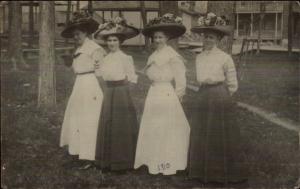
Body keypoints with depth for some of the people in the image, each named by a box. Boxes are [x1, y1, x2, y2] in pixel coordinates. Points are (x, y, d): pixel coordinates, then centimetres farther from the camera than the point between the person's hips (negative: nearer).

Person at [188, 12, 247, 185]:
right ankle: (204, 172, 16)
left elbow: (233, 85, 0)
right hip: (202, 99, 4)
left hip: (221, 100, -4)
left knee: (221, 138, 4)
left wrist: (220, 97, 9)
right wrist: (208, 95, 11)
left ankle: (223, 173, 14)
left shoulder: (225, 58, -6)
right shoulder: (199, 57, 4)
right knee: (202, 138, 7)